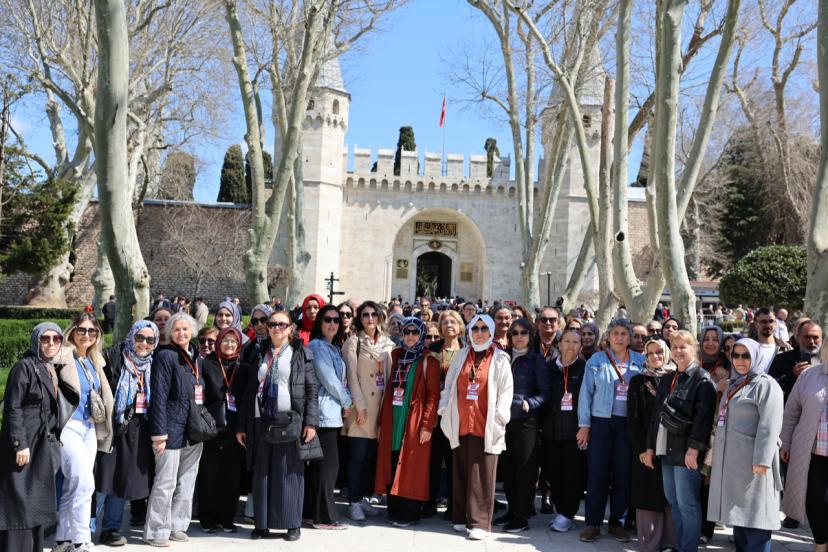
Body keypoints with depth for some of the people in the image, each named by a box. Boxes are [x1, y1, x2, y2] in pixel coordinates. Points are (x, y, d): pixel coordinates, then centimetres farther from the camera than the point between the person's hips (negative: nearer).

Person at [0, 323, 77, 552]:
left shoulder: (54, 369, 11)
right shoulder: (24, 367, -10)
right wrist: (20, 444, -19)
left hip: (45, 446, 8)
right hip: (25, 444, -8)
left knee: (38, 504, 13)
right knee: (20, 502, -5)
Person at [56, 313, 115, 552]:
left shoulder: (95, 361, 13)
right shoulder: (62, 357, -10)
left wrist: (100, 429, 18)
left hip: (90, 429, 7)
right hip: (68, 427, -7)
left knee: (73, 486, 10)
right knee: (84, 483, -13)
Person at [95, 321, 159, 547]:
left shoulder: (152, 364, 11)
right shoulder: (113, 357, -6)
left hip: (138, 430, 5)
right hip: (113, 425, -5)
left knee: (122, 479, 11)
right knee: (106, 476, -4)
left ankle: (111, 528, 23)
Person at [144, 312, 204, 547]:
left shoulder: (195, 357, 12)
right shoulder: (165, 356, -9)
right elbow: (158, 397, -14)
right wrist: (159, 433, -17)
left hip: (195, 430, 7)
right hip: (173, 429, -7)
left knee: (187, 481, 12)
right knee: (166, 481, -1)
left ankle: (177, 525, 24)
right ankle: (157, 531, 11)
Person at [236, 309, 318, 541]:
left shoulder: (301, 353, 4)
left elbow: (311, 390, -2)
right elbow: (249, 390, 11)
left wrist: (310, 421, -11)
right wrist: (241, 425, 7)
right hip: (261, 420, 3)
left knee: (289, 472, 0)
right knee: (262, 472, 6)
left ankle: (292, 523, 10)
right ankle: (262, 522, 16)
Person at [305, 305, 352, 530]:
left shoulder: (335, 348, 17)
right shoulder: (317, 346, -10)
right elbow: (329, 379, -13)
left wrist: (345, 400, 4)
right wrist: (346, 402, -3)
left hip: (332, 412, 9)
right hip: (324, 411, -9)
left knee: (317, 464, 13)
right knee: (329, 464, -4)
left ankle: (310, 511, 20)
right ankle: (325, 517, 2)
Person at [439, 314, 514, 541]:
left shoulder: (500, 359, 2)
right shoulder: (461, 355, 12)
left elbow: (506, 391, -1)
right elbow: (449, 385, 13)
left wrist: (499, 418, -9)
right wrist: (445, 412, 5)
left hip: (486, 427, -3)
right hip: (461, 425, 3)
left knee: (482, 475, -2)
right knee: (460, 472, 8)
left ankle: (479, 522, 1)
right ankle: (460, 517, 18)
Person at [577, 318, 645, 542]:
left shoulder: (640, 362, 6)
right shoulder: (596, 360, 2)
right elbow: (586, 393, 1)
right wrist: (584, 424, -3)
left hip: (628, 424, 2)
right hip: (601, 423, -1)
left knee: (623, 473, 6)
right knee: (597, 473, 0)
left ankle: (617, 522, 20)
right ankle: (593, 523, 10)